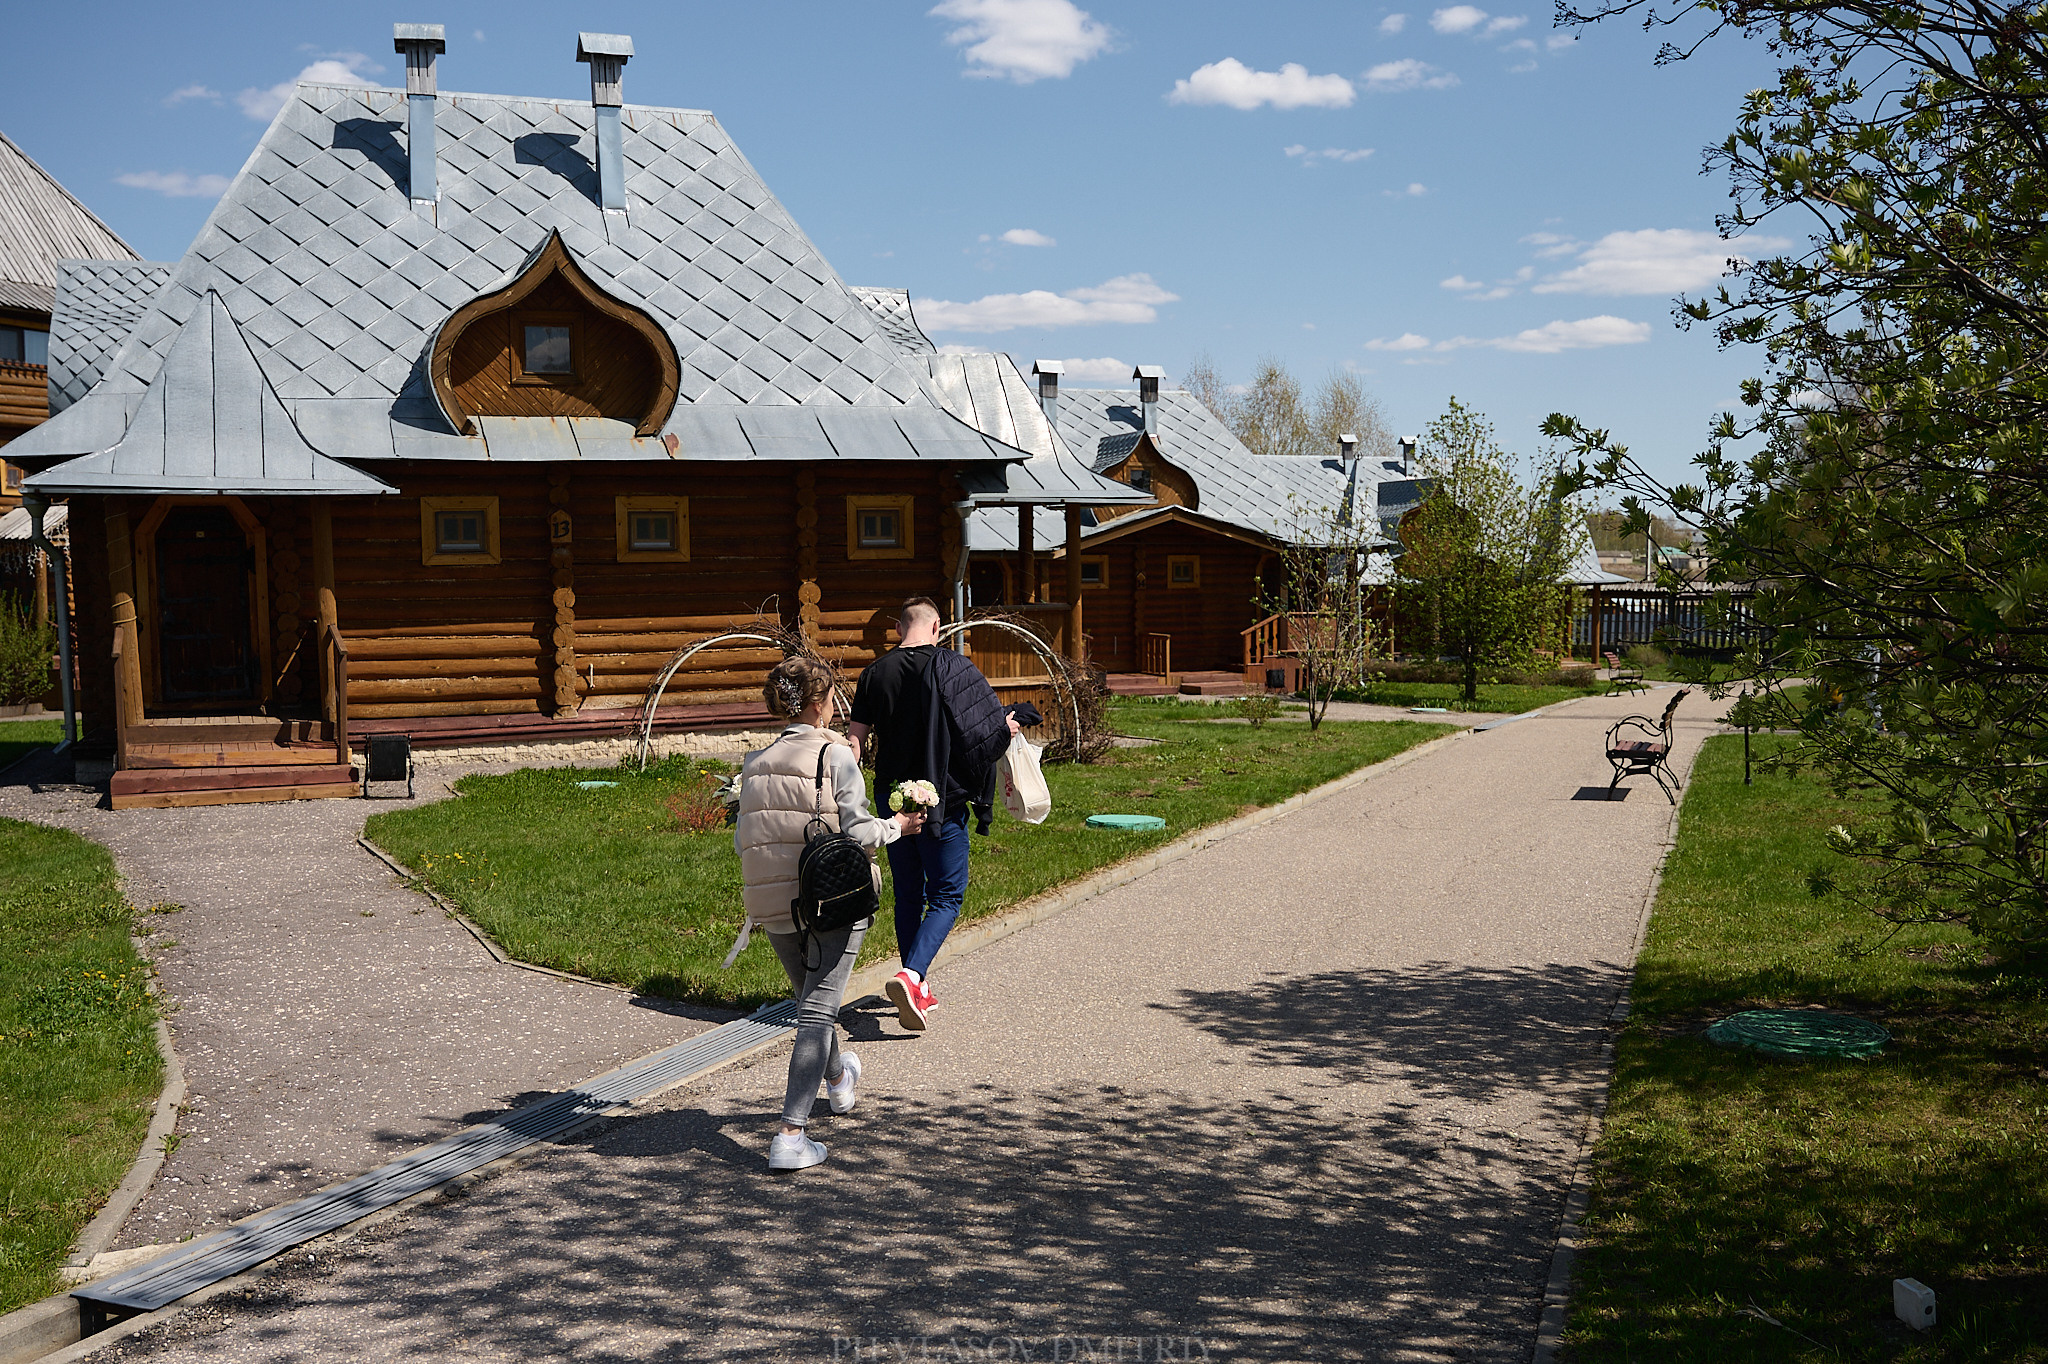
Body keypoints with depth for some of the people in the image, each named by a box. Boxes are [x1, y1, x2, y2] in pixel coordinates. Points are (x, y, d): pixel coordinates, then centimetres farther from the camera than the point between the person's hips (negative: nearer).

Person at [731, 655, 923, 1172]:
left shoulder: (756, 762, 5)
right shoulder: (835, 755, -10)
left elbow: (743, 838, 6)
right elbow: (857, 832, -13)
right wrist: (897, 826, 5)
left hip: (774, 906, 6)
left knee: (810, 999, 26)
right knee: (818, 1012, -2)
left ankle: (838, 1080, 53)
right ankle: (791, 1134, -10)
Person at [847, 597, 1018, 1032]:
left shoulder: (875, 673, 2)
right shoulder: (952, 667, -9)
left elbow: (854, 739, 1)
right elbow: (996, 728, -10)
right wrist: (1009, 727, 13)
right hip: (943, 800, -4)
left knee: (908, 895, 16)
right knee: (947, 894, 2)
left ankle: (918, 991, 23)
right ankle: (910, 975, -18)